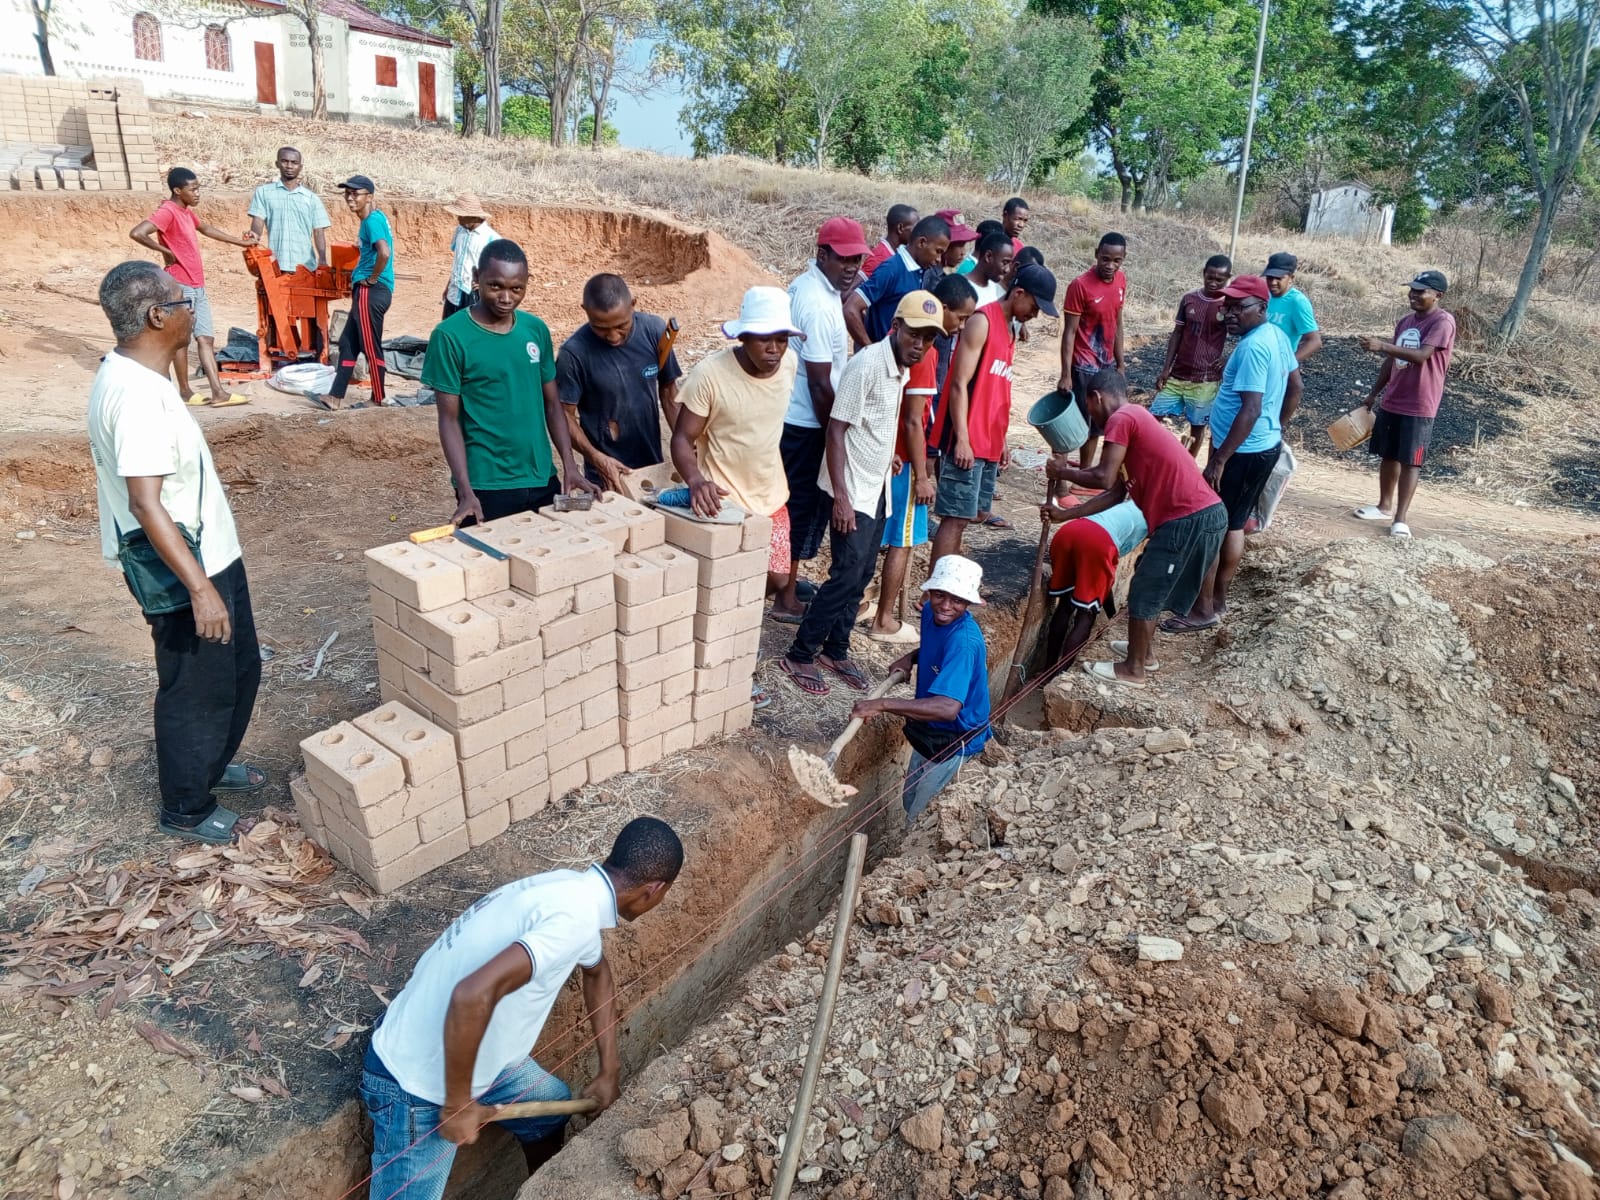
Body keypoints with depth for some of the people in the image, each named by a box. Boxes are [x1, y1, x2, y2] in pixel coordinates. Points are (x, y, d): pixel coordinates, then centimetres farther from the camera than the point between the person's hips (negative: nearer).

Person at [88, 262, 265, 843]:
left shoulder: (132, 375, 6)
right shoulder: (137, 395, -26)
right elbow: (145, 502, -30)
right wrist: (199, 588, -29)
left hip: (210, 554, 10)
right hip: (183, 570, -10)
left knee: (239, 669, 23)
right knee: (196, 688, 7)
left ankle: (212, 764, 45)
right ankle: (186, 808, 27)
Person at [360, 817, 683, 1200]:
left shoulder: (571, 887, 0)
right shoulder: (577, 916, -29)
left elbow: (597, 971, 20)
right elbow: (472, 995, -40)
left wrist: (610, 1071, 20)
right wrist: (458, 1104, -26)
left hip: (471, 1053, 9)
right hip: (416, 1083, -9)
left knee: (552, 1105, 25)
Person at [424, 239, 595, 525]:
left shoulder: (537, 329, 3)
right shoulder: (450, 336, -10)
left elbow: (552, 404, 9)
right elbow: (449, 419, -9)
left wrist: (569, 465, -2)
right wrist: (466, 491, -18)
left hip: (542, 479, 4)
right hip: (485, 485, -4)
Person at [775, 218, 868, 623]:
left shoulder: (808, 283, 7)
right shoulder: (819, 305, -25)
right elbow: (820, 383, -23)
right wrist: (833, 434, -15)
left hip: (792, 414, 10)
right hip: (805, 421, -10)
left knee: (798, 501, 20)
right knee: (805, 504, 1)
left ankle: (786, 578, 35)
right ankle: (785, 598, 12)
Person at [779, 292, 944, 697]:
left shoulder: (901, 369, 6)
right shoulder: (867, 365, -19)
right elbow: (836, 429, -20)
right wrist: (841, 497, -22)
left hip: (877, 489, 8)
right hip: (853, 492, -8)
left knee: (861, 576, 12)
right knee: (847, 576, -8)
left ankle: (835, 650, 25)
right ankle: (799, 656, 5)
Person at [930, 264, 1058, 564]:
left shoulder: (1010, 329, 19)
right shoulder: (982, 321, -9)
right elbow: (959, 383, -15)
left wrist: (1002, 440, 18)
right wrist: (962, 439, -19)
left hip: (989, 442, 9)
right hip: (966, 442, -9)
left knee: (963, 516, 10)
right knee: (956, 517, -9)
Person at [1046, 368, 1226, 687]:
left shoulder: (1121, 418, -8)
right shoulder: (1135, 418, 22)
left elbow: (1104, 479, -16)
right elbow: (1117, 492, 19)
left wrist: (1063, 472, 2)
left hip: (1190, 519, -10)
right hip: (1201, 514, 10)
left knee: (1144, 591, 3)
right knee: (1149, 582, 24)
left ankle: (1133, 670, 16)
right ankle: (1146, 650, 38)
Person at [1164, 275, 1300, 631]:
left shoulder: (1252, 347, -22)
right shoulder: (1277, 335, 8)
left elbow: (1251, 409, -28)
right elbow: (1295, 388, 18)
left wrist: (1219, 459, -26)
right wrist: (1278, 429, 28)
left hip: (1244, 453, -10)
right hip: (1265, 446, 10)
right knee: (1233, 525, 17)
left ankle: (1203, 609, 5)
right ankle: (1218, 598, 28)